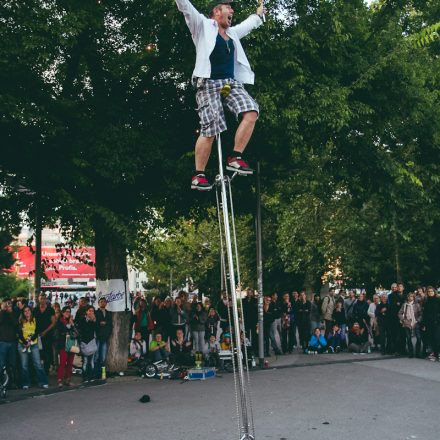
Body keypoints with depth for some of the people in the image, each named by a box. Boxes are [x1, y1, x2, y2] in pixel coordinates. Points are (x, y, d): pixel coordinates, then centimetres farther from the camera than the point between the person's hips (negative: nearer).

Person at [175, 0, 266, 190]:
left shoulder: (232, 32, 23)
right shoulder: (203, 26, 4)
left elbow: (247, 25, 44)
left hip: (231, 83, 6)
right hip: (208, 84, -6)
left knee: (251, 112, -18)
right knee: (209, 132, -13)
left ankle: (235, 158, -10)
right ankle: (198, 176, -1)